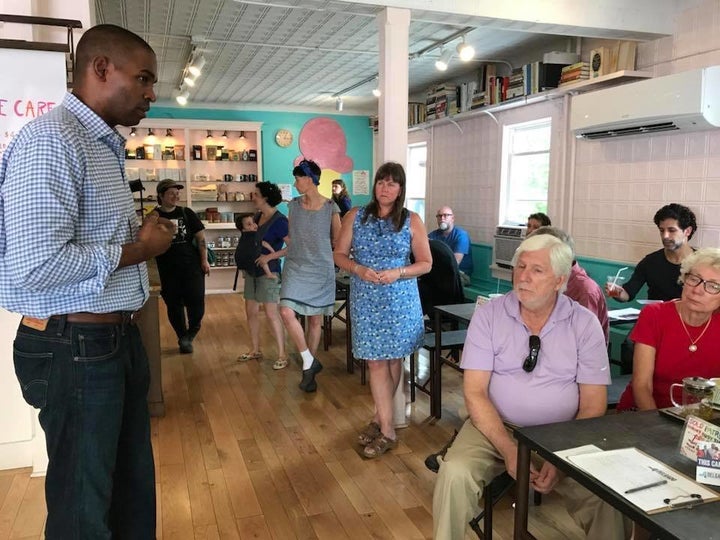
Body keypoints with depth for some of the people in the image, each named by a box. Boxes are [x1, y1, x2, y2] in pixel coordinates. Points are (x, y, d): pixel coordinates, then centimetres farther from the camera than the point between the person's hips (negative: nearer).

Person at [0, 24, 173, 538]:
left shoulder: (105, 147, 14)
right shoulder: (51, 139, -17)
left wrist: (144, 236, 3)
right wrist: (138, 249, -15)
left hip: (118, 337, 9)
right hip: (74, 348, -9)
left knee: (134, 485, 20)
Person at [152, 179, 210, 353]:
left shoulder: (187, 213, 4)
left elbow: (200, 236, 4)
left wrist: (204, 260, -2)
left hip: (192, 267, 0)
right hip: (167, 270, 1)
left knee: (196, 303, -6)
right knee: (173, 306, 8)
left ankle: (191, 333, 21)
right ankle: (183, 339, 24)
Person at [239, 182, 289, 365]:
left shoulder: (279, 220, -15)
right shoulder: (259, 217, 9)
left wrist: (269, 256, -23)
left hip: (269, 272, -8)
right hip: (252, 270, 8)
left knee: (272, 313, -7)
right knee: (251, 311, 12)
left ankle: (282, 355, 2)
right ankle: (255, 350, 25)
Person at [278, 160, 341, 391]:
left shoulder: (330, 207, -5)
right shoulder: (293, 205, 3)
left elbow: (338, 241, 4)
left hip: (321, 269, -1)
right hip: (296, 267, 2)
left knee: (315, 320, 6)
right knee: (286, 312, -18)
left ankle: (309, 370, 23)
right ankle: (310, 362, -2)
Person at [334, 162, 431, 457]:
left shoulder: (412, 221, -1)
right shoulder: (355, 216, 3)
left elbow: (425, 263, 1)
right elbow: (339, 254, 6)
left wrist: (398, 273, -16)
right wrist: (359, 270, -14)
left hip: (400, 300, 0)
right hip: (366, 300, 1)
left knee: (393, 360, 7)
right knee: (377, 362, 0)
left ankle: (380, 418, 26)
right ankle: (387, 430, 10)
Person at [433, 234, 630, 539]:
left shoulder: (585, 324, -3)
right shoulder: (488, 315, -5)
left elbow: (593, 406, -2)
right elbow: (474, 392, -8)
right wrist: (508, 450, -20)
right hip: (495, 427, 0)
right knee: (455, 474, -27)